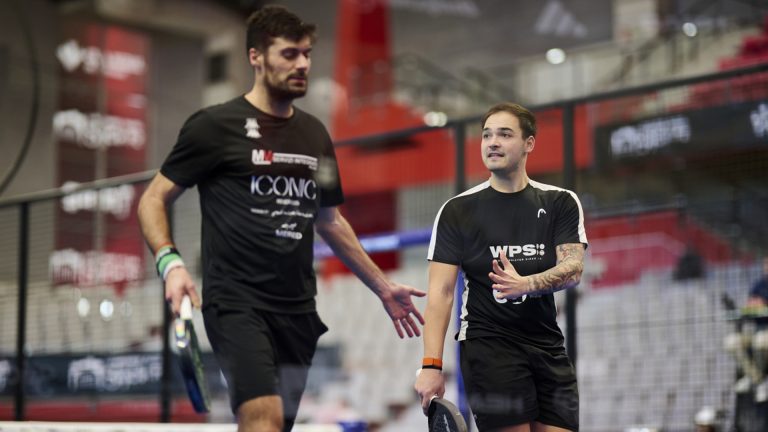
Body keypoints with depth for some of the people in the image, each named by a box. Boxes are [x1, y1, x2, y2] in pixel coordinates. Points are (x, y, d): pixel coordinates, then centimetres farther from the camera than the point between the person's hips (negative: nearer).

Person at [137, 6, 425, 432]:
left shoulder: (315, 134, 16)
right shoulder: (215, 125, -2)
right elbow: (152, 201, 1)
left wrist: (383, 287, 28)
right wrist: (170, 263, -18)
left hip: (298, 309, 6)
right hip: (236, 301, -6)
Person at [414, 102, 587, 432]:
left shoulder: (561, 203, 7)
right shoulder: (457, 210, 2)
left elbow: (573, 268, -7)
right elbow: (441, 291, -4)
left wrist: (526, 284, -28)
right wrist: (431, 365, -16)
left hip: (548, 347, 3)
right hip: (487, 346, -3)